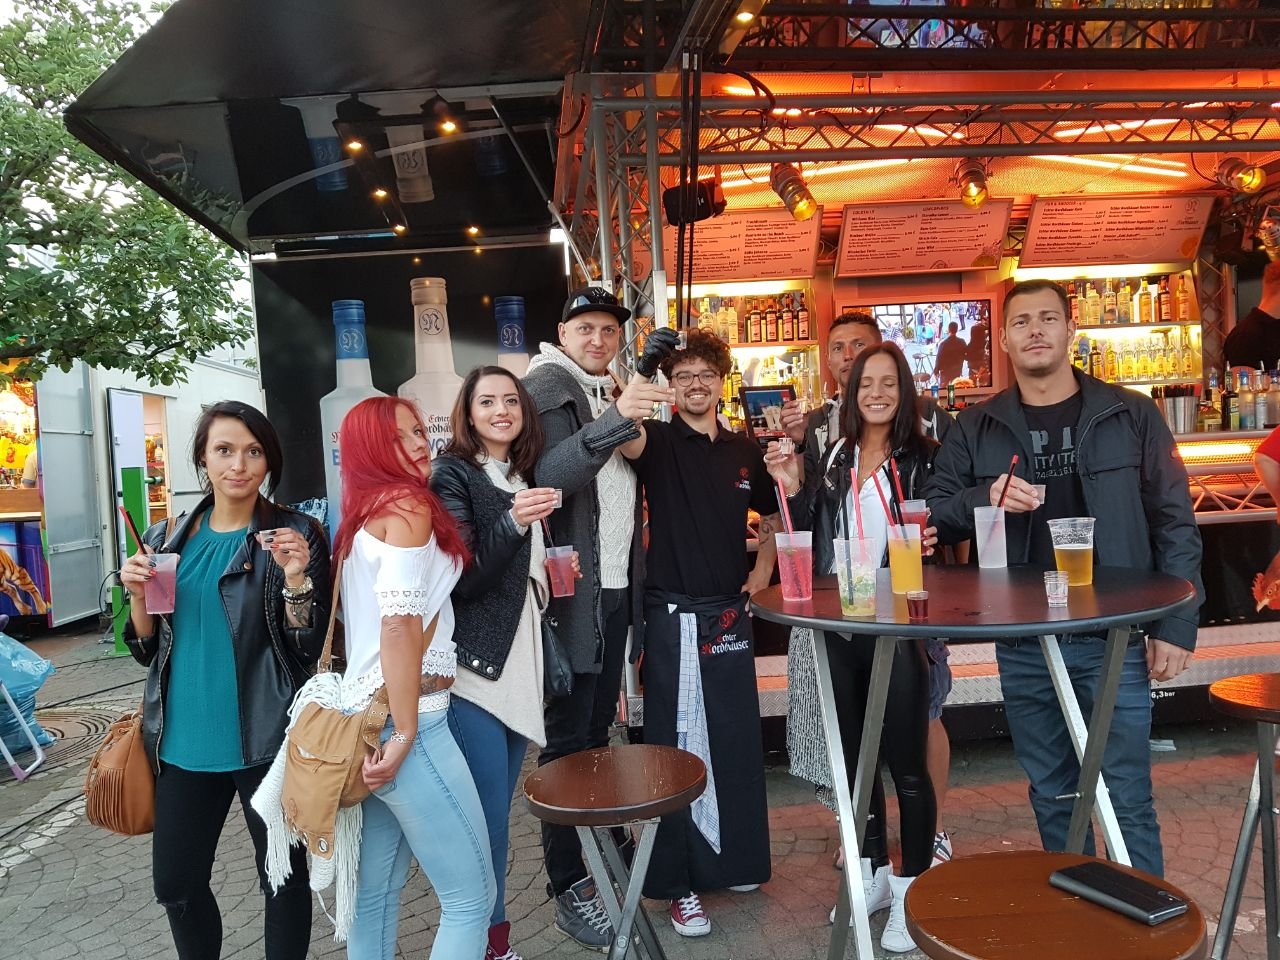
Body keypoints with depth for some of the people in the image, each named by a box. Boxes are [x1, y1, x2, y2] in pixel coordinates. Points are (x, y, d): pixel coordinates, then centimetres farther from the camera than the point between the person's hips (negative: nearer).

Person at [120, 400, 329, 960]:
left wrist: (296, 579, -23)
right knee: (176, 883, 15)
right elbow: (147, 650, 11)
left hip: (265, 740, -4)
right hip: (183, 741, 4)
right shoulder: (166, 539, 6)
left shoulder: (296, 536, -7)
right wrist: (138, 596, -7)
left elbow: (308, 650, -8)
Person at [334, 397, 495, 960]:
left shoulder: (362, 513, 16)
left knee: (376, 889, 17)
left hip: (366, 718, 9)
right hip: (401, 722, -9)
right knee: (471, 896, 0)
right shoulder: (408, 503, -11)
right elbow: (400, 620, -22)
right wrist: (405, 733, -18)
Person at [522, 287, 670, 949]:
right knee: (567, 737, 0)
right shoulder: (543, 388, -8)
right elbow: (546, 478, -25)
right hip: (571, 591, -7)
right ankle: (570, 888, 9)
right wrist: (617, 420, -31)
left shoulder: (613, 393, 16)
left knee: (598, 730, 17)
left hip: (618, 589, 7)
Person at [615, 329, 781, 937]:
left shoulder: (745, 452, 9)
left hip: (730, 613, 5)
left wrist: (764, 566, 8)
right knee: (678, 746, 2)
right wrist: (625, 409, -51)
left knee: (735, 740, 14)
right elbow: (628, 444, -30)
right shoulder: (660, 441, -5)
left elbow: (773, 515, 23)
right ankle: (678, 881, 13)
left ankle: (735, 857, 33)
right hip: (674, 615, -5)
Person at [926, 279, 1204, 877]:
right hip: (1022, 645, 3)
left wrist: (1176, 624, -6)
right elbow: (937, 512, 7)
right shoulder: (975, 429, 6)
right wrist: (985, 499, -14)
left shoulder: (1130, 415, 1)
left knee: (1128, 798, 3)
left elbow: (1174, 522, 0)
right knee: (1052, 795, 16)